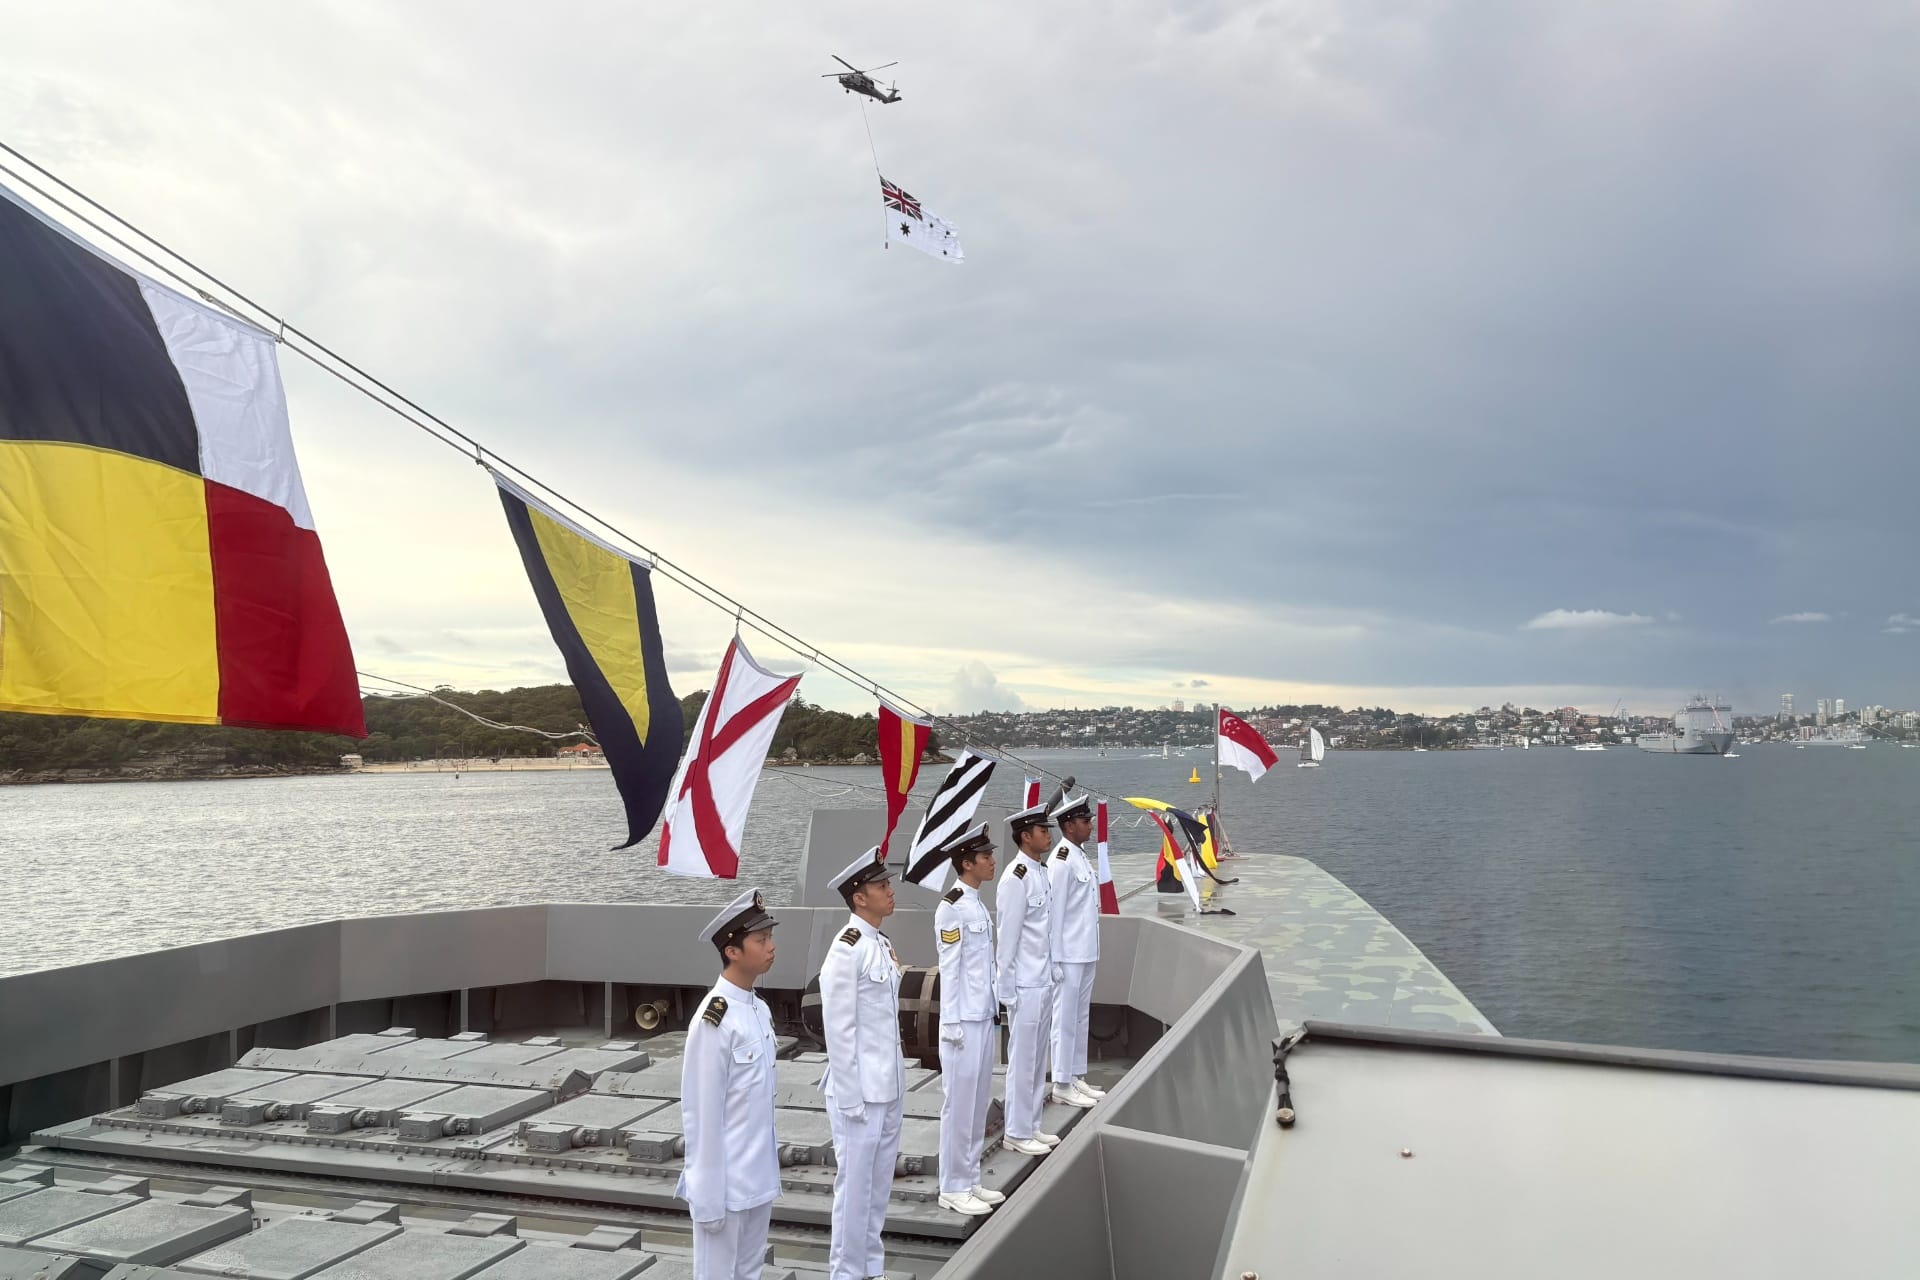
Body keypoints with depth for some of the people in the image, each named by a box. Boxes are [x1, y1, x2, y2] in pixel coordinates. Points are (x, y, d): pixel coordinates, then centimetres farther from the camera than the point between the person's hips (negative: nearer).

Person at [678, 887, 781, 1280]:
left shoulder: (761, 1011, 5)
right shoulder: (714, 1021, -21)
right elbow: (700, 1114, -18)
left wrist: (769, 1170, 15)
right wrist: (707, 1196, -15)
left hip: (759, 1180, 8)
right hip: (725, 1184, -8)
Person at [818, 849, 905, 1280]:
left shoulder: (882, 944, 8)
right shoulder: (846, 951, -18)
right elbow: (839, 1031, -18)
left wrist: (896, 1083, 15)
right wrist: (850, 1097, -16)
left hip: (889, 1090, 8)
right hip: (860, 1093, -8)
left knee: (879, 1186, 18)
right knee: (854, 1187, 5)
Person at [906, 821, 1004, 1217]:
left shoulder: (977, 904, 10)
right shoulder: (952, 907, -16)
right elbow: (949, 969, -16)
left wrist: (989, 1015, 16)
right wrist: (952, 1024, -15)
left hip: (984, 1018, 9)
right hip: (964, 1021, -9)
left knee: (979, 1101, 15)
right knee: (960, 1102, 1)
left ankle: (970, 1180, 25)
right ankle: (953, 1187, 13)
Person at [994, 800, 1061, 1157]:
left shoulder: (1041, 871, 8)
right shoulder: (1016, 878, -19)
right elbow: (1007, 938, -17)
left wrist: (1051, 977, 14)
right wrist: (1006, 990, -15)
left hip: (1044, 982, 9)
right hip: (1026, 986, -9)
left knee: (1038, 1058, 17)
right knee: (1022, 1060, 3)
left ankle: (1031, 1126, 29)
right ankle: (1016, 1133, 15)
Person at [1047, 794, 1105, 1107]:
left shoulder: (1081, 856, 12)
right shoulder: (1062, 859, -17)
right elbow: (1054, 910, -17)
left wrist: (1091, 952, 17)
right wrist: (1055, 958, -17)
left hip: (1086, 953, 9)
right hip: (1068, 955, -9)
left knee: (1080, 1017, 16)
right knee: (1065, 1020, 0)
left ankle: (1076, 1077, 25)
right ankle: (1061, 1085, 9)